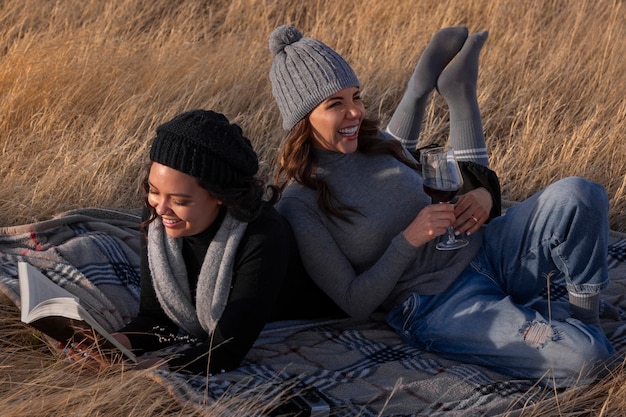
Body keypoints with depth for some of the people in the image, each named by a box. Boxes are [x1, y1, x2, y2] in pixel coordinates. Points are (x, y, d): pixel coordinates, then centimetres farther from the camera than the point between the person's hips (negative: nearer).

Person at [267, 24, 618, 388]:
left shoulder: (374, 142, 9)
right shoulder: (300, 205, -10)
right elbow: (355, 304, -11)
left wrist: (481, 193, -3)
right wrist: (408, 240, -21)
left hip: (483, 252, 7)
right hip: (437, 309, -7)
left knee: (580, 196, -21)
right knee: (581, 358, -28)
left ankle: (585, 313, 0)